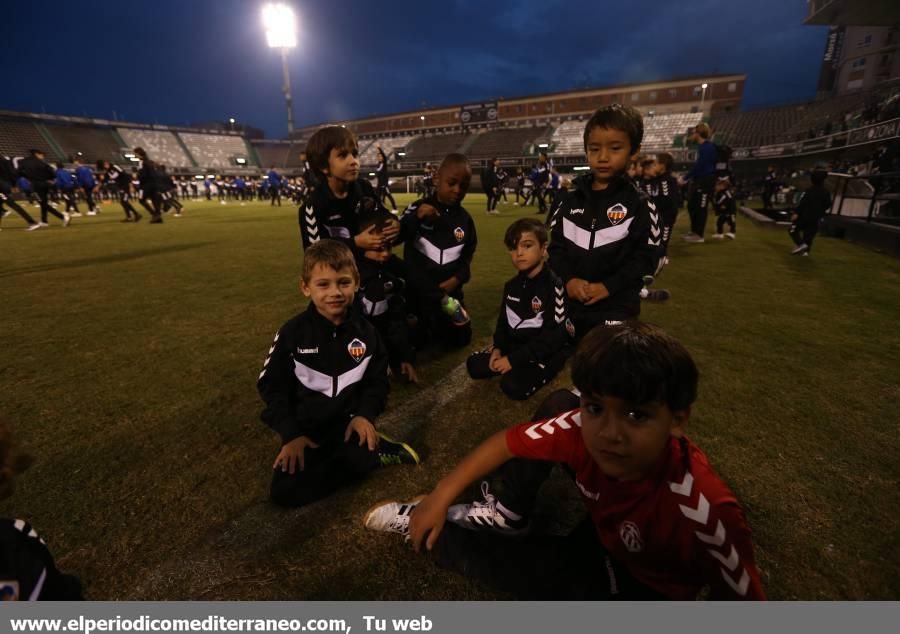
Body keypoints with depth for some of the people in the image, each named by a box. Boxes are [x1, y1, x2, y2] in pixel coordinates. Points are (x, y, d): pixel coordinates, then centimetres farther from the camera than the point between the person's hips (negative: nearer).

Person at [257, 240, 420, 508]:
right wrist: (291, 434, -12)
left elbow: (377, 380, 4)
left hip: (349, 420, -1)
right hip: (305, 427, 2)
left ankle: (374, 447, 4)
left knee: (362, 457, -32)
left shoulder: (365, 331, -4)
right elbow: (272, 386, -4)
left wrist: (365, 415, -13)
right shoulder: (292, 333, -9)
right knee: (285, 492, -18)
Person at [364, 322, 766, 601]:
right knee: (558, 403, -13)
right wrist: (440, 497, -13)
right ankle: (508, 512, 9)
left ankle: (429, 535, 13)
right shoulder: (583, 426, -29)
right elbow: (508, 442, -18)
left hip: (645, 586, -3)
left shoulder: (705, 510, -40)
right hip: (604, 526, 4)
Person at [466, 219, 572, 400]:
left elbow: (552, 336, -23)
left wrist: (514, 359, -22)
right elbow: (503, 321, 13)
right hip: (517, 345, 7)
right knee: (474, 365, -2)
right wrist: (498, 347, -7)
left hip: (547, 351, -7)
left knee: (513, 386, -26)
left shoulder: (554, 286, -19)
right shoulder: (512, 286, 5)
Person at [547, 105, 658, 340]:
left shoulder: (639, 205, -5)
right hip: (570, 303, 4)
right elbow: (555, 245, 4)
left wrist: (608, 286, -18)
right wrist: (568, 279, -13)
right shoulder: (570, 200, 5)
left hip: (617, 308, -3)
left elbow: (645, 258, -8)